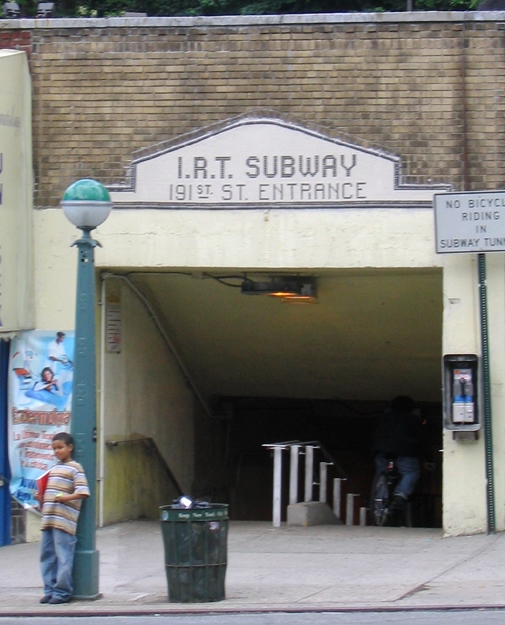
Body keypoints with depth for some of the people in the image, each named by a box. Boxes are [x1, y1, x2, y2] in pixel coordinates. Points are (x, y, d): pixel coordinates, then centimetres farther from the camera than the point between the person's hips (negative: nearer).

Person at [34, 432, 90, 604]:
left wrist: (67, 497, -24)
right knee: (47, 556, 8)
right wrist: (41, 499, 9)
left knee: (63, 556, -6)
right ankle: (50, 590, 14)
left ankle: (63, 592, -1)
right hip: (48, 519, 8)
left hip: (64, 522, -8)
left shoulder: (75, 468, -2)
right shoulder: (54, 469, 21)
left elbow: (83, 492, -11)